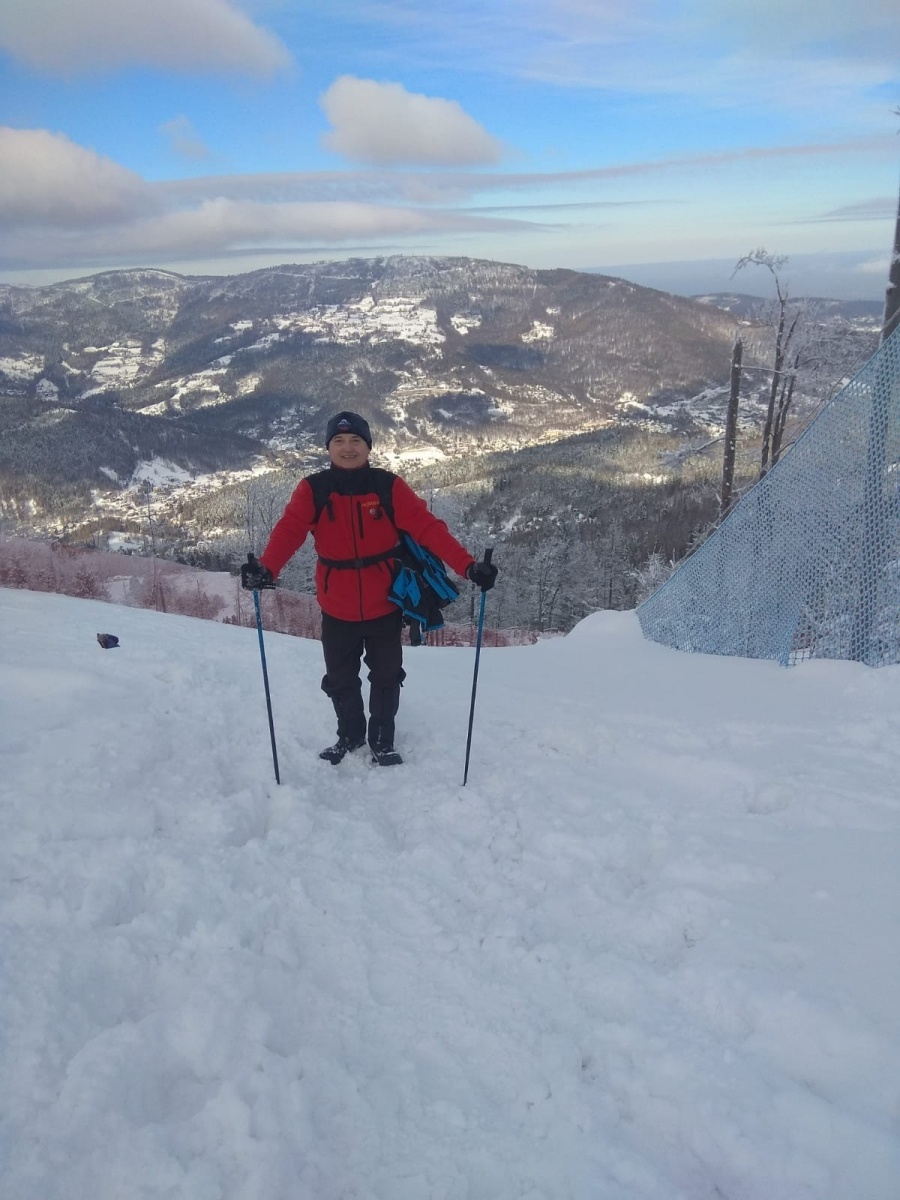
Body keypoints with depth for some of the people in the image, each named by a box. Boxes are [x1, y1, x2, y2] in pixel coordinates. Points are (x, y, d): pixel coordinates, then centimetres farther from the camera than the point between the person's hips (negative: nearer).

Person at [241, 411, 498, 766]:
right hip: (337, 610, 1)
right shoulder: (312, 489, -8)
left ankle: (382, 741, 36)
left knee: (386, 677, 14)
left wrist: (467, 565, -29)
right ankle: (350, 734, 42)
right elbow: (289, 530, -21)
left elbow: (427, 527, -17)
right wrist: (266, 567, -42)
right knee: (340, 680, 16)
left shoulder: (389, 486, -10)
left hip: (384, 606, 0)